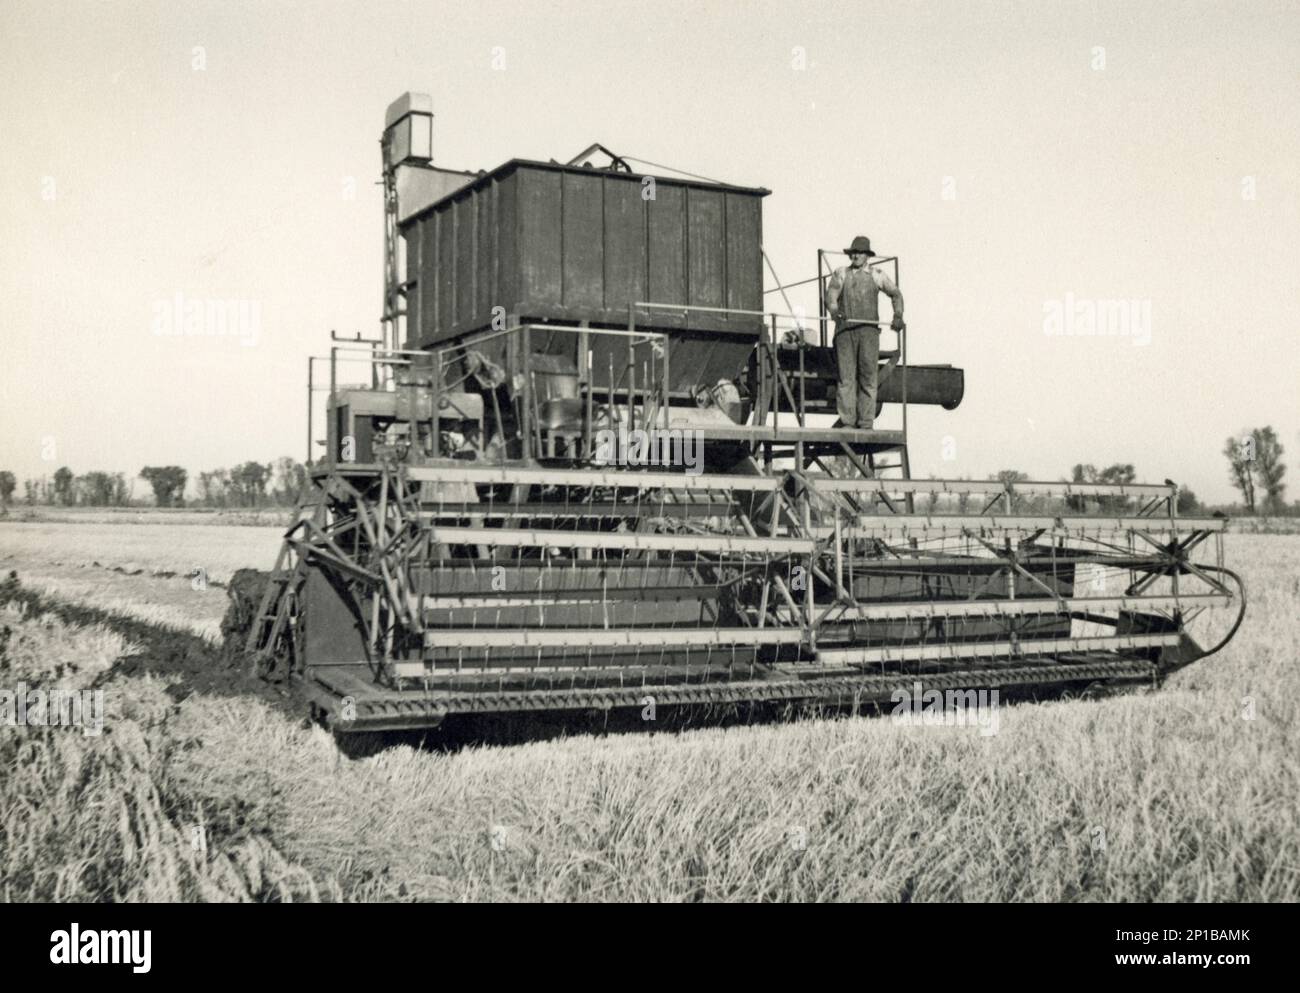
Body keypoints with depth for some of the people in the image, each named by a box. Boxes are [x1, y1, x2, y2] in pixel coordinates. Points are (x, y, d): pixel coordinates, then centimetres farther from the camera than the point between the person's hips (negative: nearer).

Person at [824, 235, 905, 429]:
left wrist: (898, 315, 0)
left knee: (868, 376, -6)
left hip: (868, 329, 0)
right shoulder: (840, 274, 14)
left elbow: (895, 294, 17)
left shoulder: (876, 276, 14)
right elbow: (831, 294, -1)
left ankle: (866, 424, -4)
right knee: (846, 376, -4)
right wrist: (834, 310, -22)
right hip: (845, 330, 0)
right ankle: (847, 422, -4)